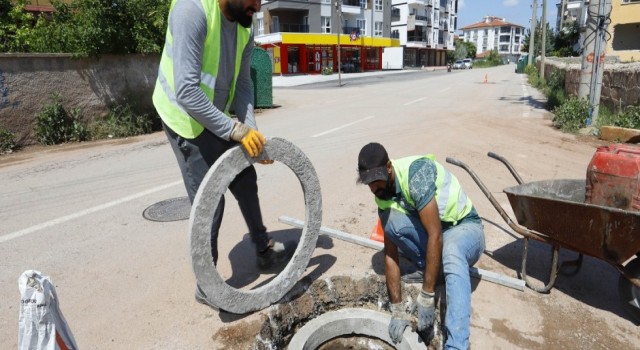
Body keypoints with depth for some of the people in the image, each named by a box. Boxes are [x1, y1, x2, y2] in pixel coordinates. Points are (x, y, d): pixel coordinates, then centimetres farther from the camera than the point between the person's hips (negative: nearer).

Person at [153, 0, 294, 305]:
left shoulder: (245, 25, -3)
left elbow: (242, 84, -1)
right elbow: (187, 92, -35)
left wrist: (251, 131, -14)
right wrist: (237, 130, -33)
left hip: (218, 118, 8)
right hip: (187, 120, -8)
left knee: (246, 183, 16)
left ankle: (264, 250, 37)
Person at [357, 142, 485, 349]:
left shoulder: (416, 173, -28)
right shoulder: (383, 198, -7)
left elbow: (436, 235, -31)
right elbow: (390, 254, -8)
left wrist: (426, 298, -30)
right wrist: (397, 309, -13)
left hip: (465, 228, -5)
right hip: (428, 236, 6)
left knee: (451, 253, -41)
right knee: (390, 218, -22)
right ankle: (429, 268, -3)